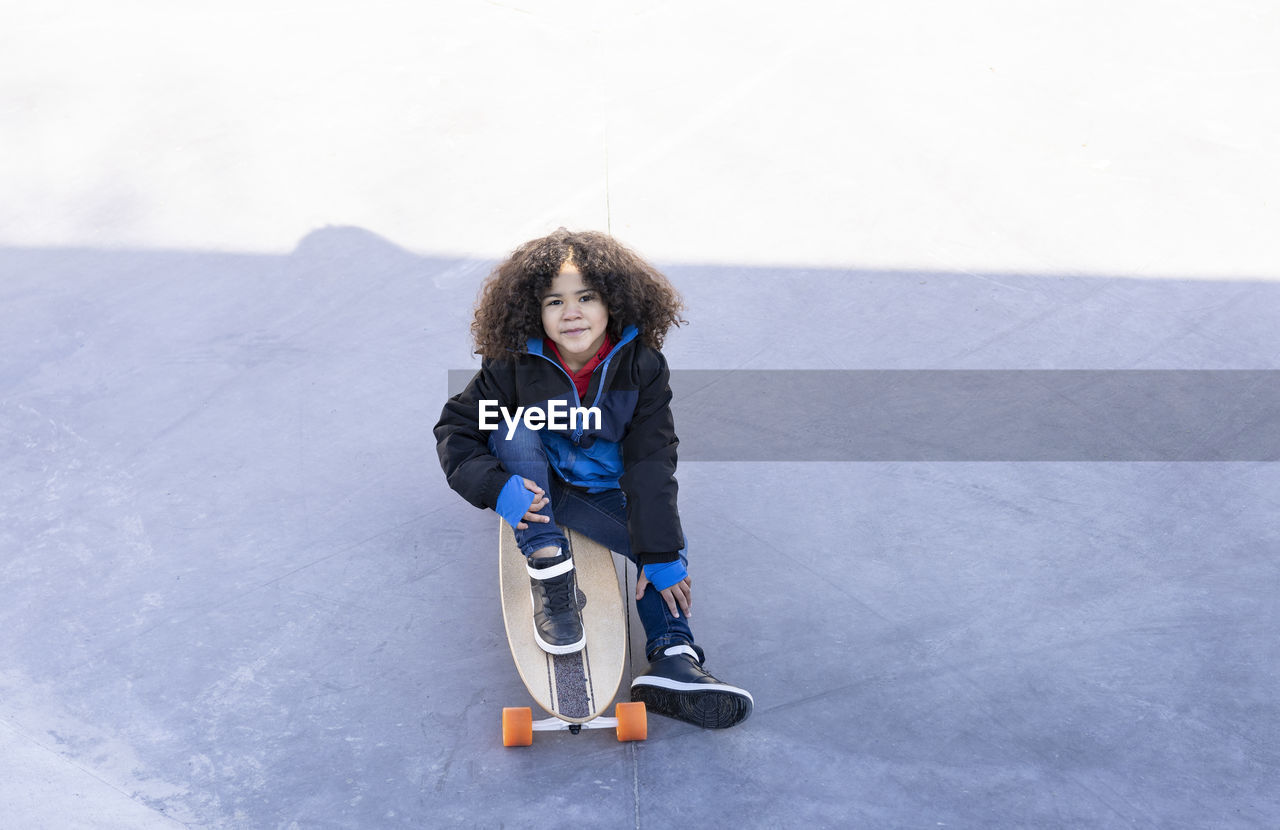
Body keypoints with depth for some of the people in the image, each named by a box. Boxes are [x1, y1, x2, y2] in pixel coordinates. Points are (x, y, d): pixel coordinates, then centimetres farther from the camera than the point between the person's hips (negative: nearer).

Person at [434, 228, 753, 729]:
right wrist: (496, 487, -32)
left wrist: (662, 554, -22)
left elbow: (651, 463, -17)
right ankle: (549, 575, -32)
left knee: (667, 539, -16)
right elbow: (455, 428, -13)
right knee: (515, 429, -30)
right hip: (530, 487, -1)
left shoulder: (641, 367, -16)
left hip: (600, 493, 2)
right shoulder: (514, 363, -18)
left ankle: (673, 661, -14)